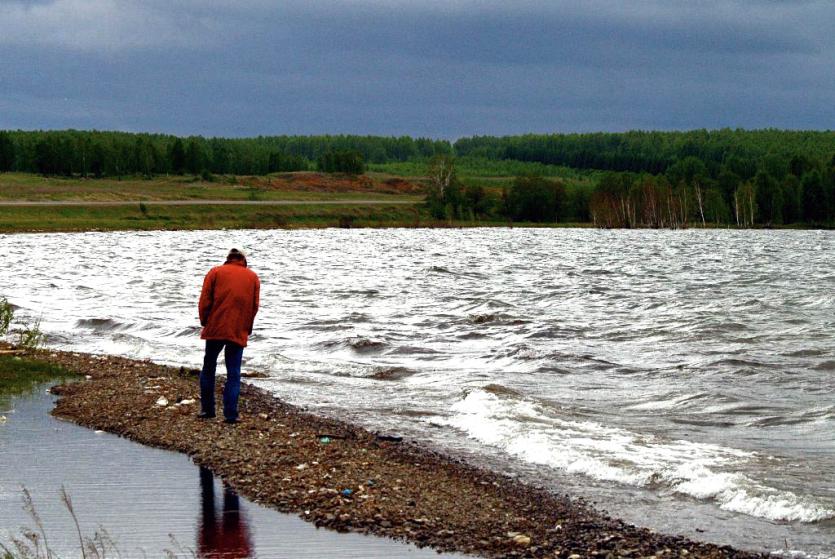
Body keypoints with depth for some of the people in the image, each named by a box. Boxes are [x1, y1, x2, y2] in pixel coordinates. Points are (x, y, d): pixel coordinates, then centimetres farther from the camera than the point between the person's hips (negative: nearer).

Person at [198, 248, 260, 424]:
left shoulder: (215, 272, 7)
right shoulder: (253, 277, 11)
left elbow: (205, 300, -1)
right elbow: (255, 306, 7)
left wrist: (205, 322, 10)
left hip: (215, 328, 0)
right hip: (239, 332, 1)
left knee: (208, 368, 14)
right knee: (233, 373, 2)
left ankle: (207, 408, 14)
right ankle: (230, 414, -6)